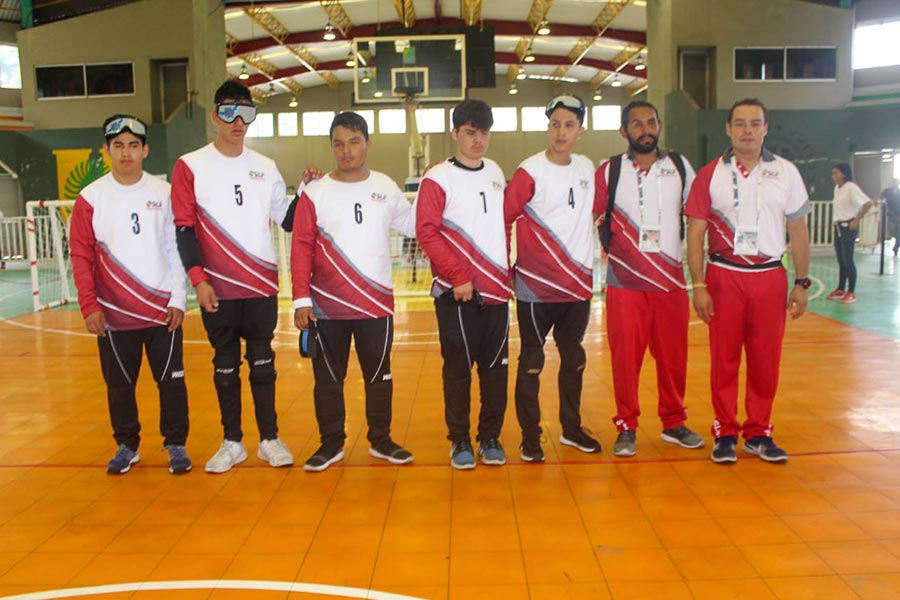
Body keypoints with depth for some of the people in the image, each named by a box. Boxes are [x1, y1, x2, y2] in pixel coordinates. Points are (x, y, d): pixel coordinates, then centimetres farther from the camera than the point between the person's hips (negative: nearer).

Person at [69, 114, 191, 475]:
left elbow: (176, 248, 2)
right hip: (113, 313, 1)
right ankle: (126, 446, 27)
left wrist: (178, 298, -3)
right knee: (119, 384, 11)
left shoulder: (163, 193, 1)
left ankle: (176, 445, 19)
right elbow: (81, 254, 0)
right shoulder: (91, 198, 0)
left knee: (171, 380, 4)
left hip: (162, 308, 0)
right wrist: (89, 305, -6)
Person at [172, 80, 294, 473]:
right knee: (225, 363, 7)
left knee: (262, 361, 7)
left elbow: (288, 220, 12)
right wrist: (198, 280, -11)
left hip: (262, 284, 2)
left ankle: (269, 439, 17)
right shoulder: (190, 166, 0)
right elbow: (184, 229, -4)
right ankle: (232, 442, 19)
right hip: (217, 288, -2)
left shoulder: (265, 167, 9)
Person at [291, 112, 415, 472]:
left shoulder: (386, 188, 6)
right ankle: (332, 443, 23)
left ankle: (381, 440, 26)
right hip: (327, 306, -1)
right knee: (328, 378, 8)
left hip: (377, 303, 2)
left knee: (379, 375, 11)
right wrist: (301, 299, -11)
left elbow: (413, 226, 15)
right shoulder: (315, 193, -2)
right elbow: (301, 247, -5)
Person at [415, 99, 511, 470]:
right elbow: (427, 232, -11)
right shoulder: (438, 178, -5)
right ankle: (459, 441, 16)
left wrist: (507, 270, 13)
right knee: (458, 369, 2)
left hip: (497, 289, 5)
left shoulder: (495, 173, 14)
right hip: (457, 293, -5)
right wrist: (459, 276, -15)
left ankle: (491, 438, 21)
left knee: (496, 367, 7)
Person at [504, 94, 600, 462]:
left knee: (574, 357, 16)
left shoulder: (587, 168, 8)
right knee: (532, 361, 4)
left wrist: (584, 264, 15)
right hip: (537, 286, -6)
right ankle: (529, 437, 15)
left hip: (579, 282, 6)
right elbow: (503, 219, -10)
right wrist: (505, 268, -9)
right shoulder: (531, 171, -10)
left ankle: (571, 428, 31)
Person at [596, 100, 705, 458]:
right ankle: (626, 427, 14)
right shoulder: (609, 171, 2)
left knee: (673, 354, 8)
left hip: (671, 277, 2)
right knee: (625, 356, 0)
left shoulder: (679, 166, 8)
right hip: (625, 280, -2)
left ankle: (674, 424, 24)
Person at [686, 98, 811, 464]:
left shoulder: (786, 172, 6)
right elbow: (695, 232, -1)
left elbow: (798, 230, 8)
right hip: (725, 276, -1)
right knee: (724, 359, 3)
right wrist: (698, 286, -7)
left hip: (770, 276, 2)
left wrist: (802, 283, 4)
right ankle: (725, 433, 15)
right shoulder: (711, 174, 1)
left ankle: (759, 433, 19)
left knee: (766, 360, 5)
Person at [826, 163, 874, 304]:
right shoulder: (837, 188, 10)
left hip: (848, 227, -8)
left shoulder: (851, 188, -15)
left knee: (848, 260, -4)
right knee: (840, 260, 13)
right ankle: (840, 289, 21)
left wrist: (856, 221, -17)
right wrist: (837, 221, 11)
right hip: (838, 227, 8)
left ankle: (851, 292, 3)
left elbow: (868, 203, -21)